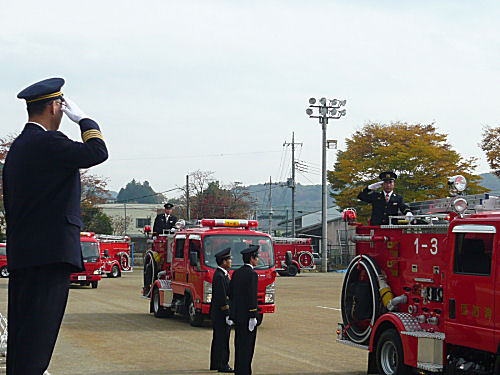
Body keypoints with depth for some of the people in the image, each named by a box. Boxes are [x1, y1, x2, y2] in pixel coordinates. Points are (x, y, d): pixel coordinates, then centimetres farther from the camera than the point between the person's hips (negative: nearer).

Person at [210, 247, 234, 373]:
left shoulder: (222, 274, 14)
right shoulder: (220, 276, -19)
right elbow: (221, 298, -23)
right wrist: (228, 315, -22)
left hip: (216, 313, 10)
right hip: (221, 313, -10)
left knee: (218, 339, 15)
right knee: (222, 339, -6)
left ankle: (215, 363, 21)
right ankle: (222, 365, -2)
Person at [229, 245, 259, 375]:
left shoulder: (236, 273, 10)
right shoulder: (252, 275, -15)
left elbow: (231, 294, 14)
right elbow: (252, 297, -19)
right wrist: (253, 317, -17)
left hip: (236, 314, 8)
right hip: (247, 315, -8)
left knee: (239, 343, 13)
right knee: (246, 344, -4)